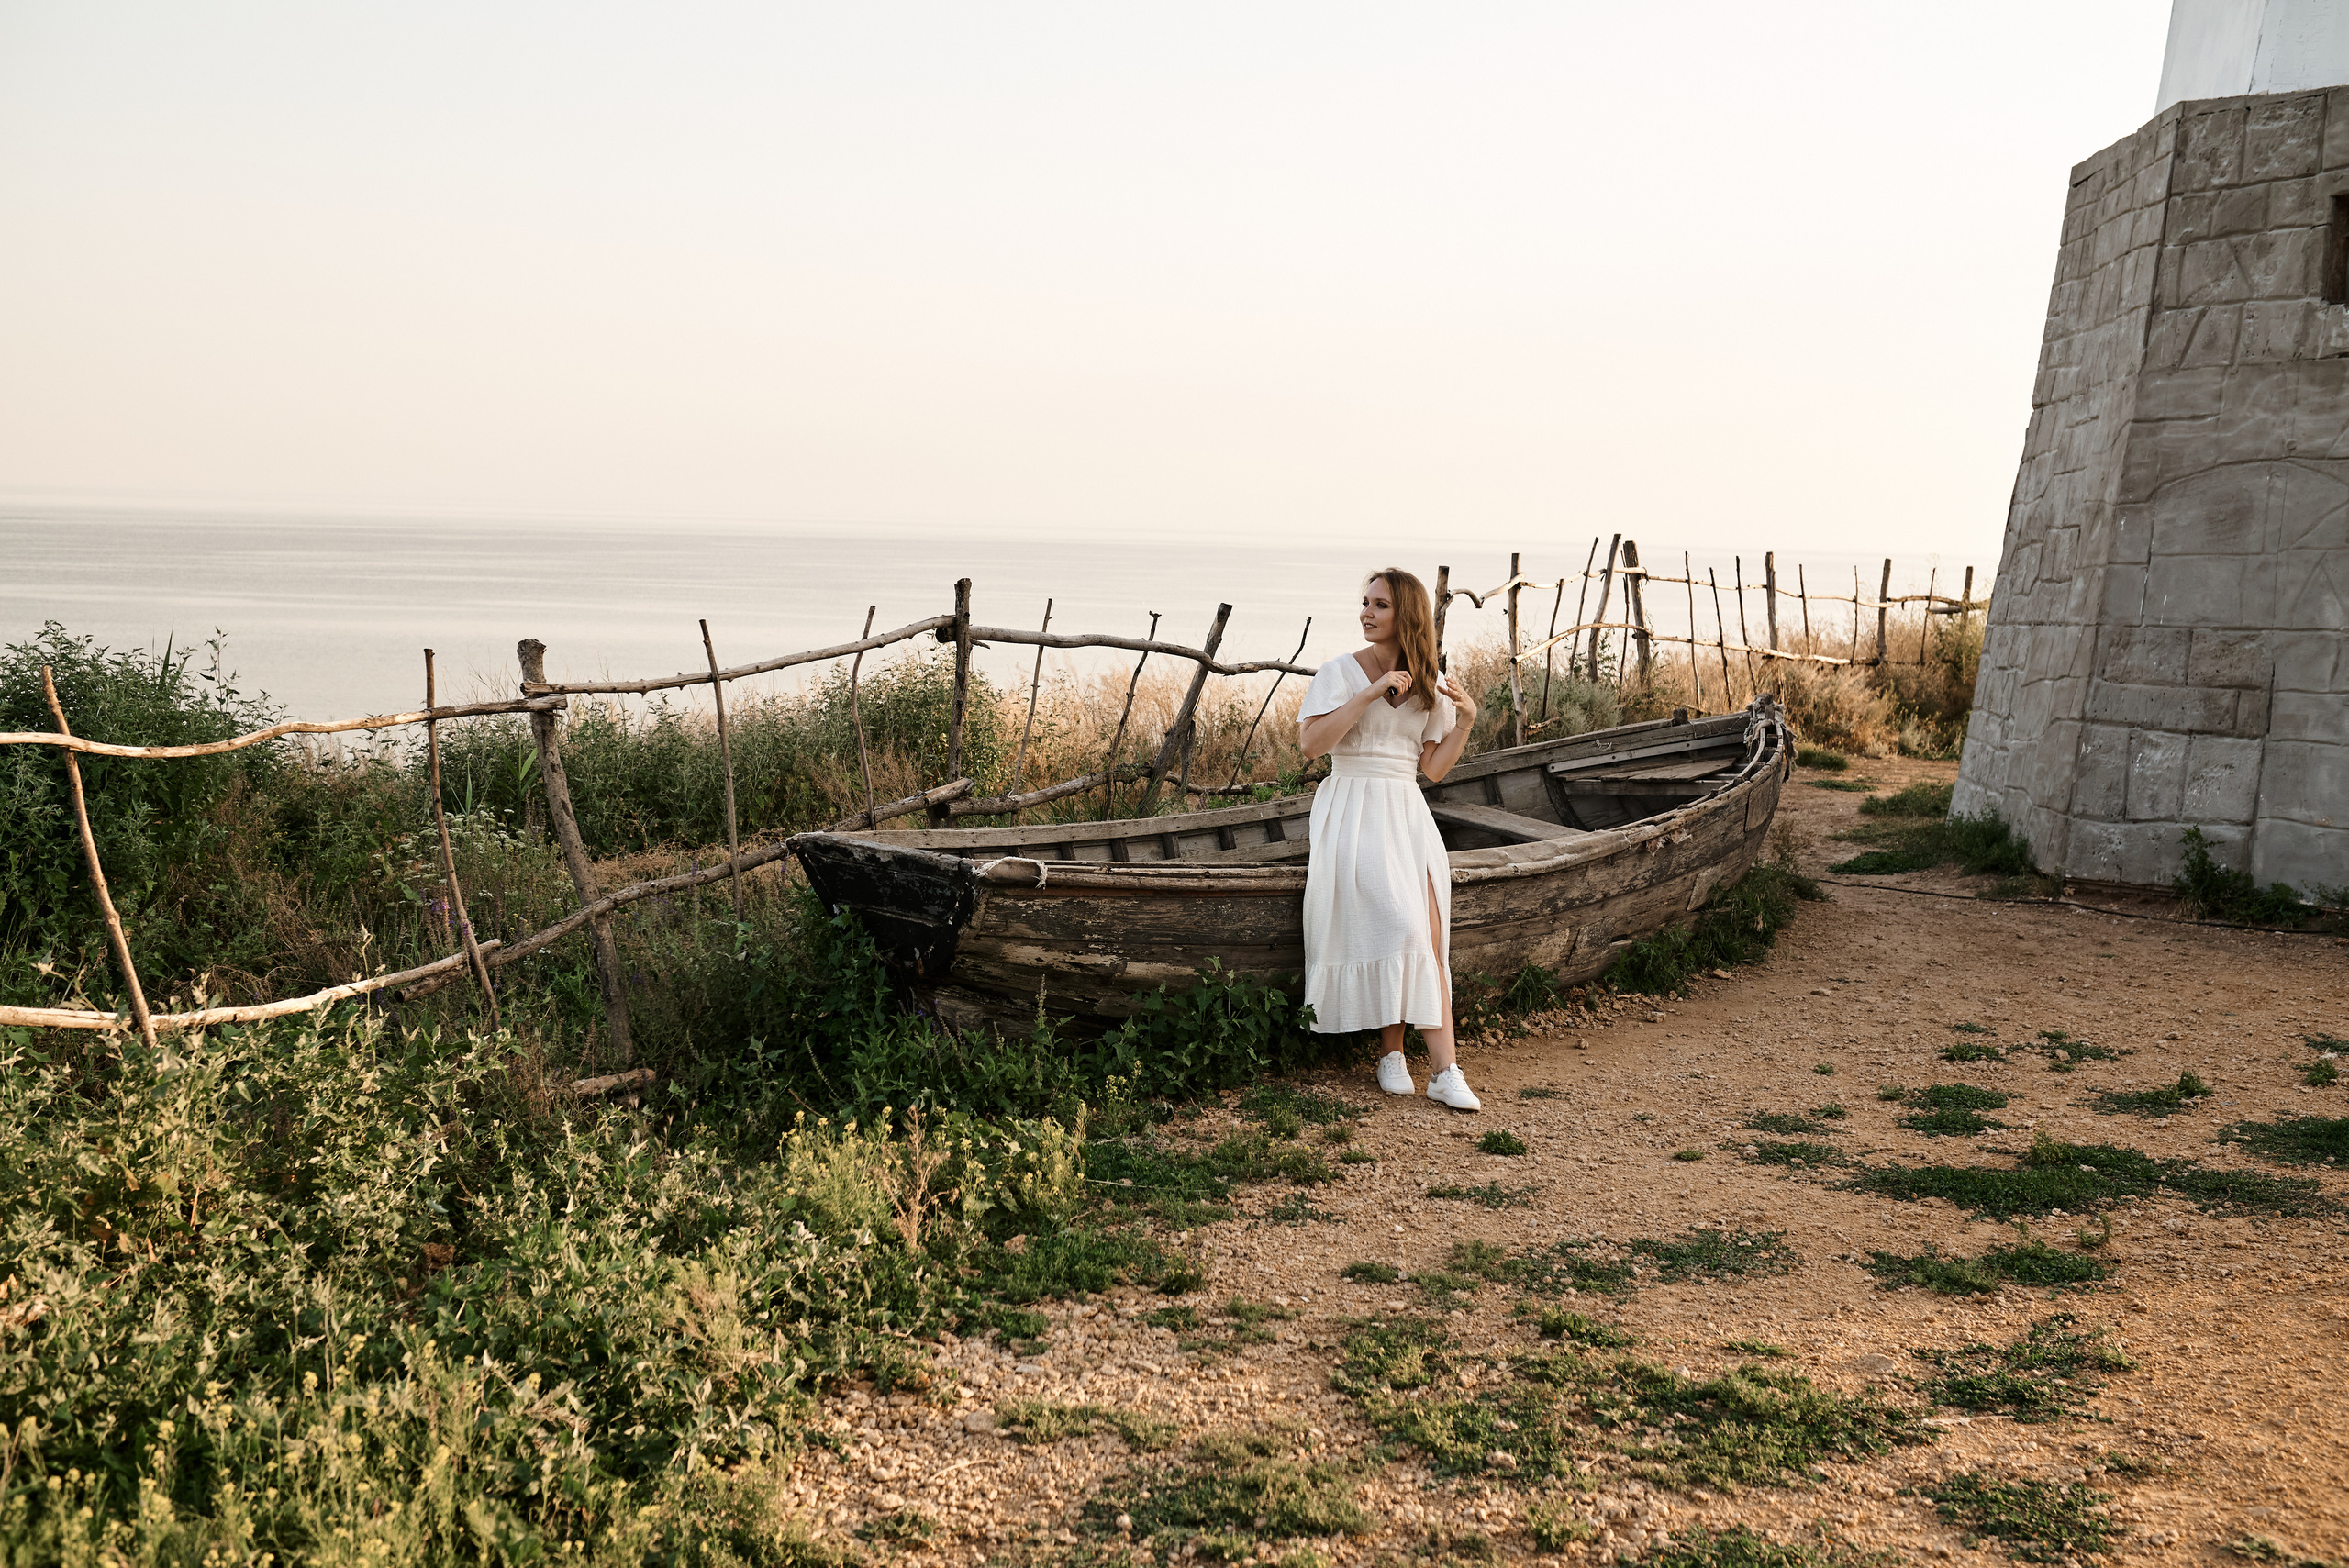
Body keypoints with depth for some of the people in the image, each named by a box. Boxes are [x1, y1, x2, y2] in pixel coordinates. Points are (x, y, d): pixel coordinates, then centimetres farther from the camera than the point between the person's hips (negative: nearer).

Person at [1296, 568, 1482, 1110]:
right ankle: (1392, 1053, -12)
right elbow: (1311, 742, -13)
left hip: (1407, 814, 3)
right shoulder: (1341, 671, 2)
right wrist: (1370, 695, -16)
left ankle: (1445, 1071, -17)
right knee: (1398, 923, -22)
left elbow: (1433, 767, 12)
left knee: (1426, 937, -13)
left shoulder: (1431, 685, 13)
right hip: (1352, 811, -3)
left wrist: (1465, 721, -1)